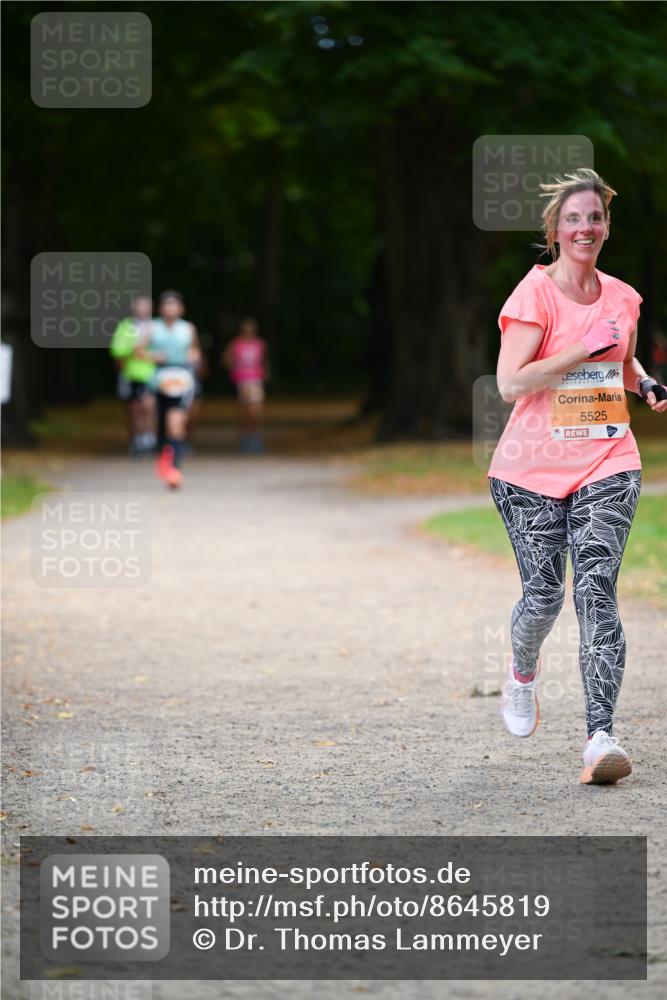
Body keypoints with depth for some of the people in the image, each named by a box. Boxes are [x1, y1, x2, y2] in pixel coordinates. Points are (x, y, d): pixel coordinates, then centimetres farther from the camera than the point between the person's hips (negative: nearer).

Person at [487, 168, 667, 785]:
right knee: (543, 595, 1)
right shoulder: (535, 293, -7)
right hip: (534, 469, -2)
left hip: (608, 465, 3)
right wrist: (583, 350, -18)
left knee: (596, 588, -13)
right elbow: (510, 383, -15)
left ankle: (601, 735, -19)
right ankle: (523, 672, 38)